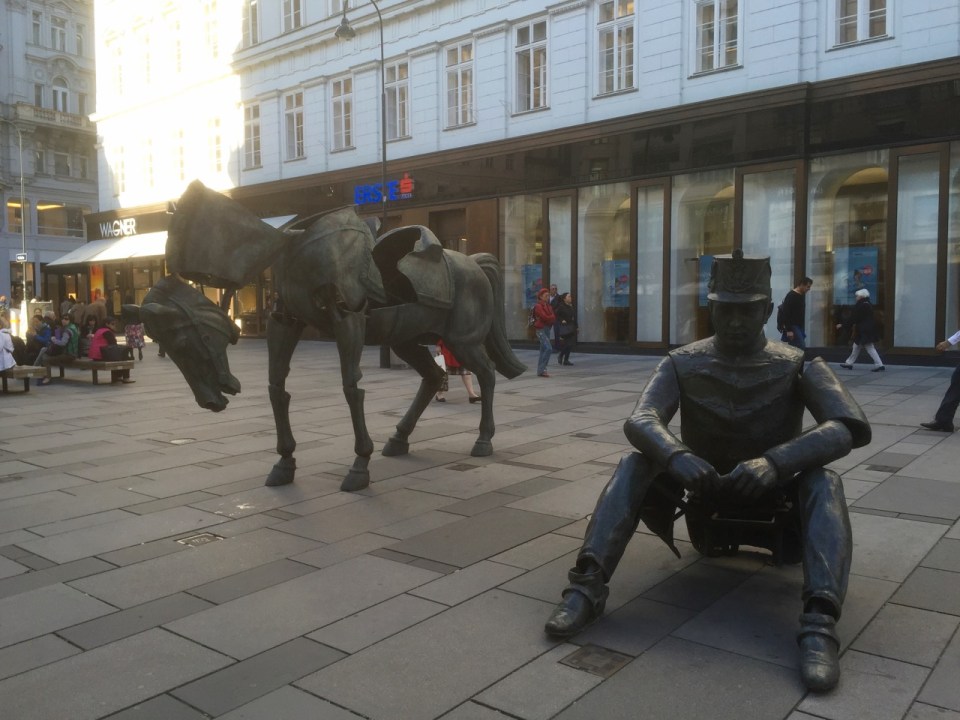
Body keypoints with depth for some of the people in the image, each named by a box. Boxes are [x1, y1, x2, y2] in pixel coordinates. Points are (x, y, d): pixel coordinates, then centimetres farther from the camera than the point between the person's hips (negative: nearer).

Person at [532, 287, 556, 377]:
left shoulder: (548, 306, 15)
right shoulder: (538, 306, -10)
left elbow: (554, 318, 8)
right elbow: (545, 317, -20)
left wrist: (550, 318, -12)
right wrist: (552, 318, -3)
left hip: (547, 329, 9)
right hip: (541, 329, -9)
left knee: (543, 350, 10)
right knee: (549, 348, -18)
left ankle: (540, 371, 16)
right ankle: (542, 369, -15)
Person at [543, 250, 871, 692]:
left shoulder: (797, 367, -10)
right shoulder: (682, 364, -8)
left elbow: (850, 428, -26)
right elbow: (640, 420, -23)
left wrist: (773, 462, -42)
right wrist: (676, 456, -46)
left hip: (772, 489, -1)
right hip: (703, 487, 1)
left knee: (823, 481, -31)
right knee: (635, 465, -25)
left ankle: (819, 622, -45)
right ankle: (588, 585, -35)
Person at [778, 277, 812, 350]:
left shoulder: (802, 296, 14)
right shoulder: (791, 296, -15)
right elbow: (786, 314, -21)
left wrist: (802, 328, 21)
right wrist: (788, 330, -25)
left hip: (799, 327, 9)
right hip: (792, 327, -9)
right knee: (801, 347, -13)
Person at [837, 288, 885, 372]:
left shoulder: (860, 306, -18)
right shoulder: (868, 305, 11)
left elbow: (853, 318, -17)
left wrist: (842, 325, -9)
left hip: (863, 332, -10)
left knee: (870, 348, -7)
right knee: (856, 346, 17)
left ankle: (879, 365, -8)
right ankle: (849, 363, 25)